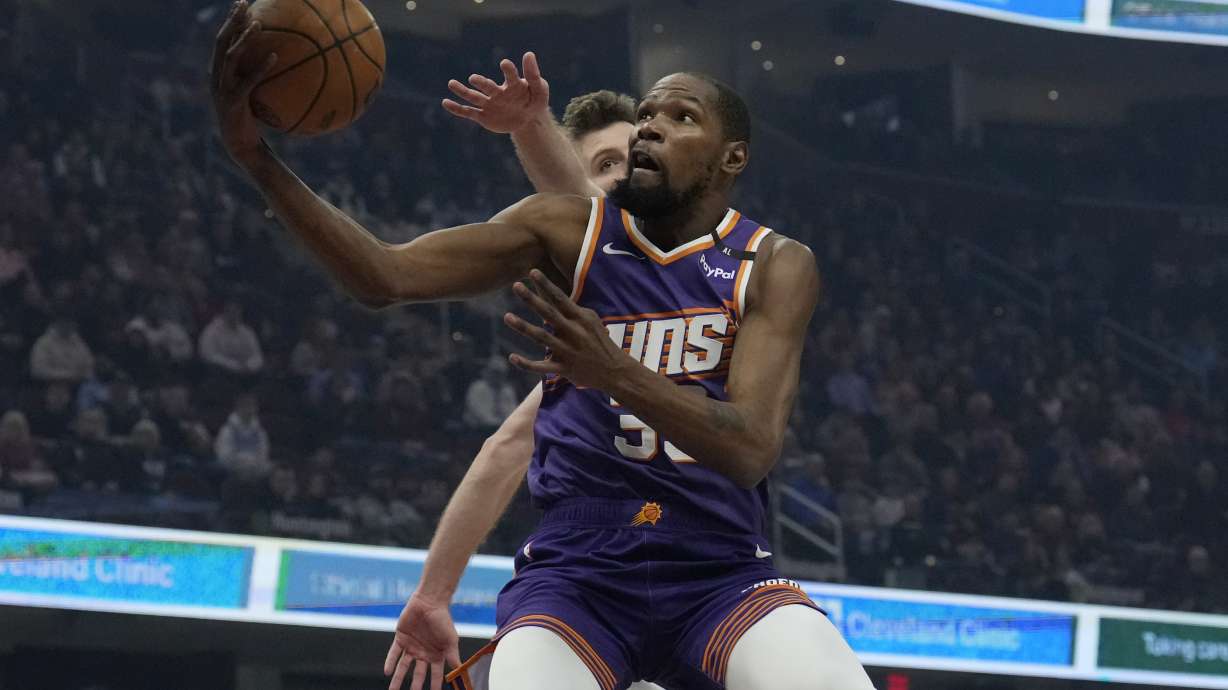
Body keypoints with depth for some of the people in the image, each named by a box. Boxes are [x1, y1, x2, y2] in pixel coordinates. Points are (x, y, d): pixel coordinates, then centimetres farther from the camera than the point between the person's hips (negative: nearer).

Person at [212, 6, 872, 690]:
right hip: (576, 572, 1)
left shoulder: (777, 267, -1)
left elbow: (752, 449, -15)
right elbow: (387, 275, -8)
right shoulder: (568, 230, 3)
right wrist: (259, 157, -23)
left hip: (721, 573, 0)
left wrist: (616, 373, -33)